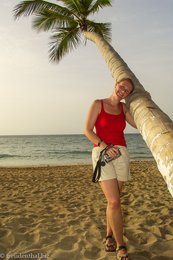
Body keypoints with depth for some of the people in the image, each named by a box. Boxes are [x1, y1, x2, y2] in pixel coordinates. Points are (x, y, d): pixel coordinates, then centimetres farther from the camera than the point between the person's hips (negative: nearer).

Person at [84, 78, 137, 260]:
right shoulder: (98, 104, 0)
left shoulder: (123, 108, 13)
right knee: (114, 202, -12)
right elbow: (87, 130, -6)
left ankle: (109, 235, 30)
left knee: (113, 200, 9)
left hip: (121, 155, 5)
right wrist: (103, 146, -18)